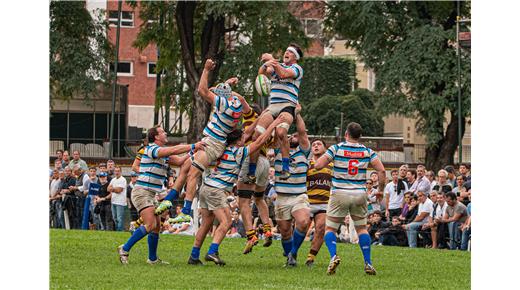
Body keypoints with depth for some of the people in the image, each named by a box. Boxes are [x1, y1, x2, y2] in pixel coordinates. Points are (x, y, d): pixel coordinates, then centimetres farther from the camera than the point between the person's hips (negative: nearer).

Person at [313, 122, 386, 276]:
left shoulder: (336, 149, -5)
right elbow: (381, 170, -4)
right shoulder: (367, 151, 3)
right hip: (360, 194, 2)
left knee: (330, 228, 7)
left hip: (339, 194, -2)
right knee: (362, 228, 17)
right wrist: (381, 190, 8)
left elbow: (318, 165, -10)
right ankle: (368, 263, 8)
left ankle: (333, 256, -19)